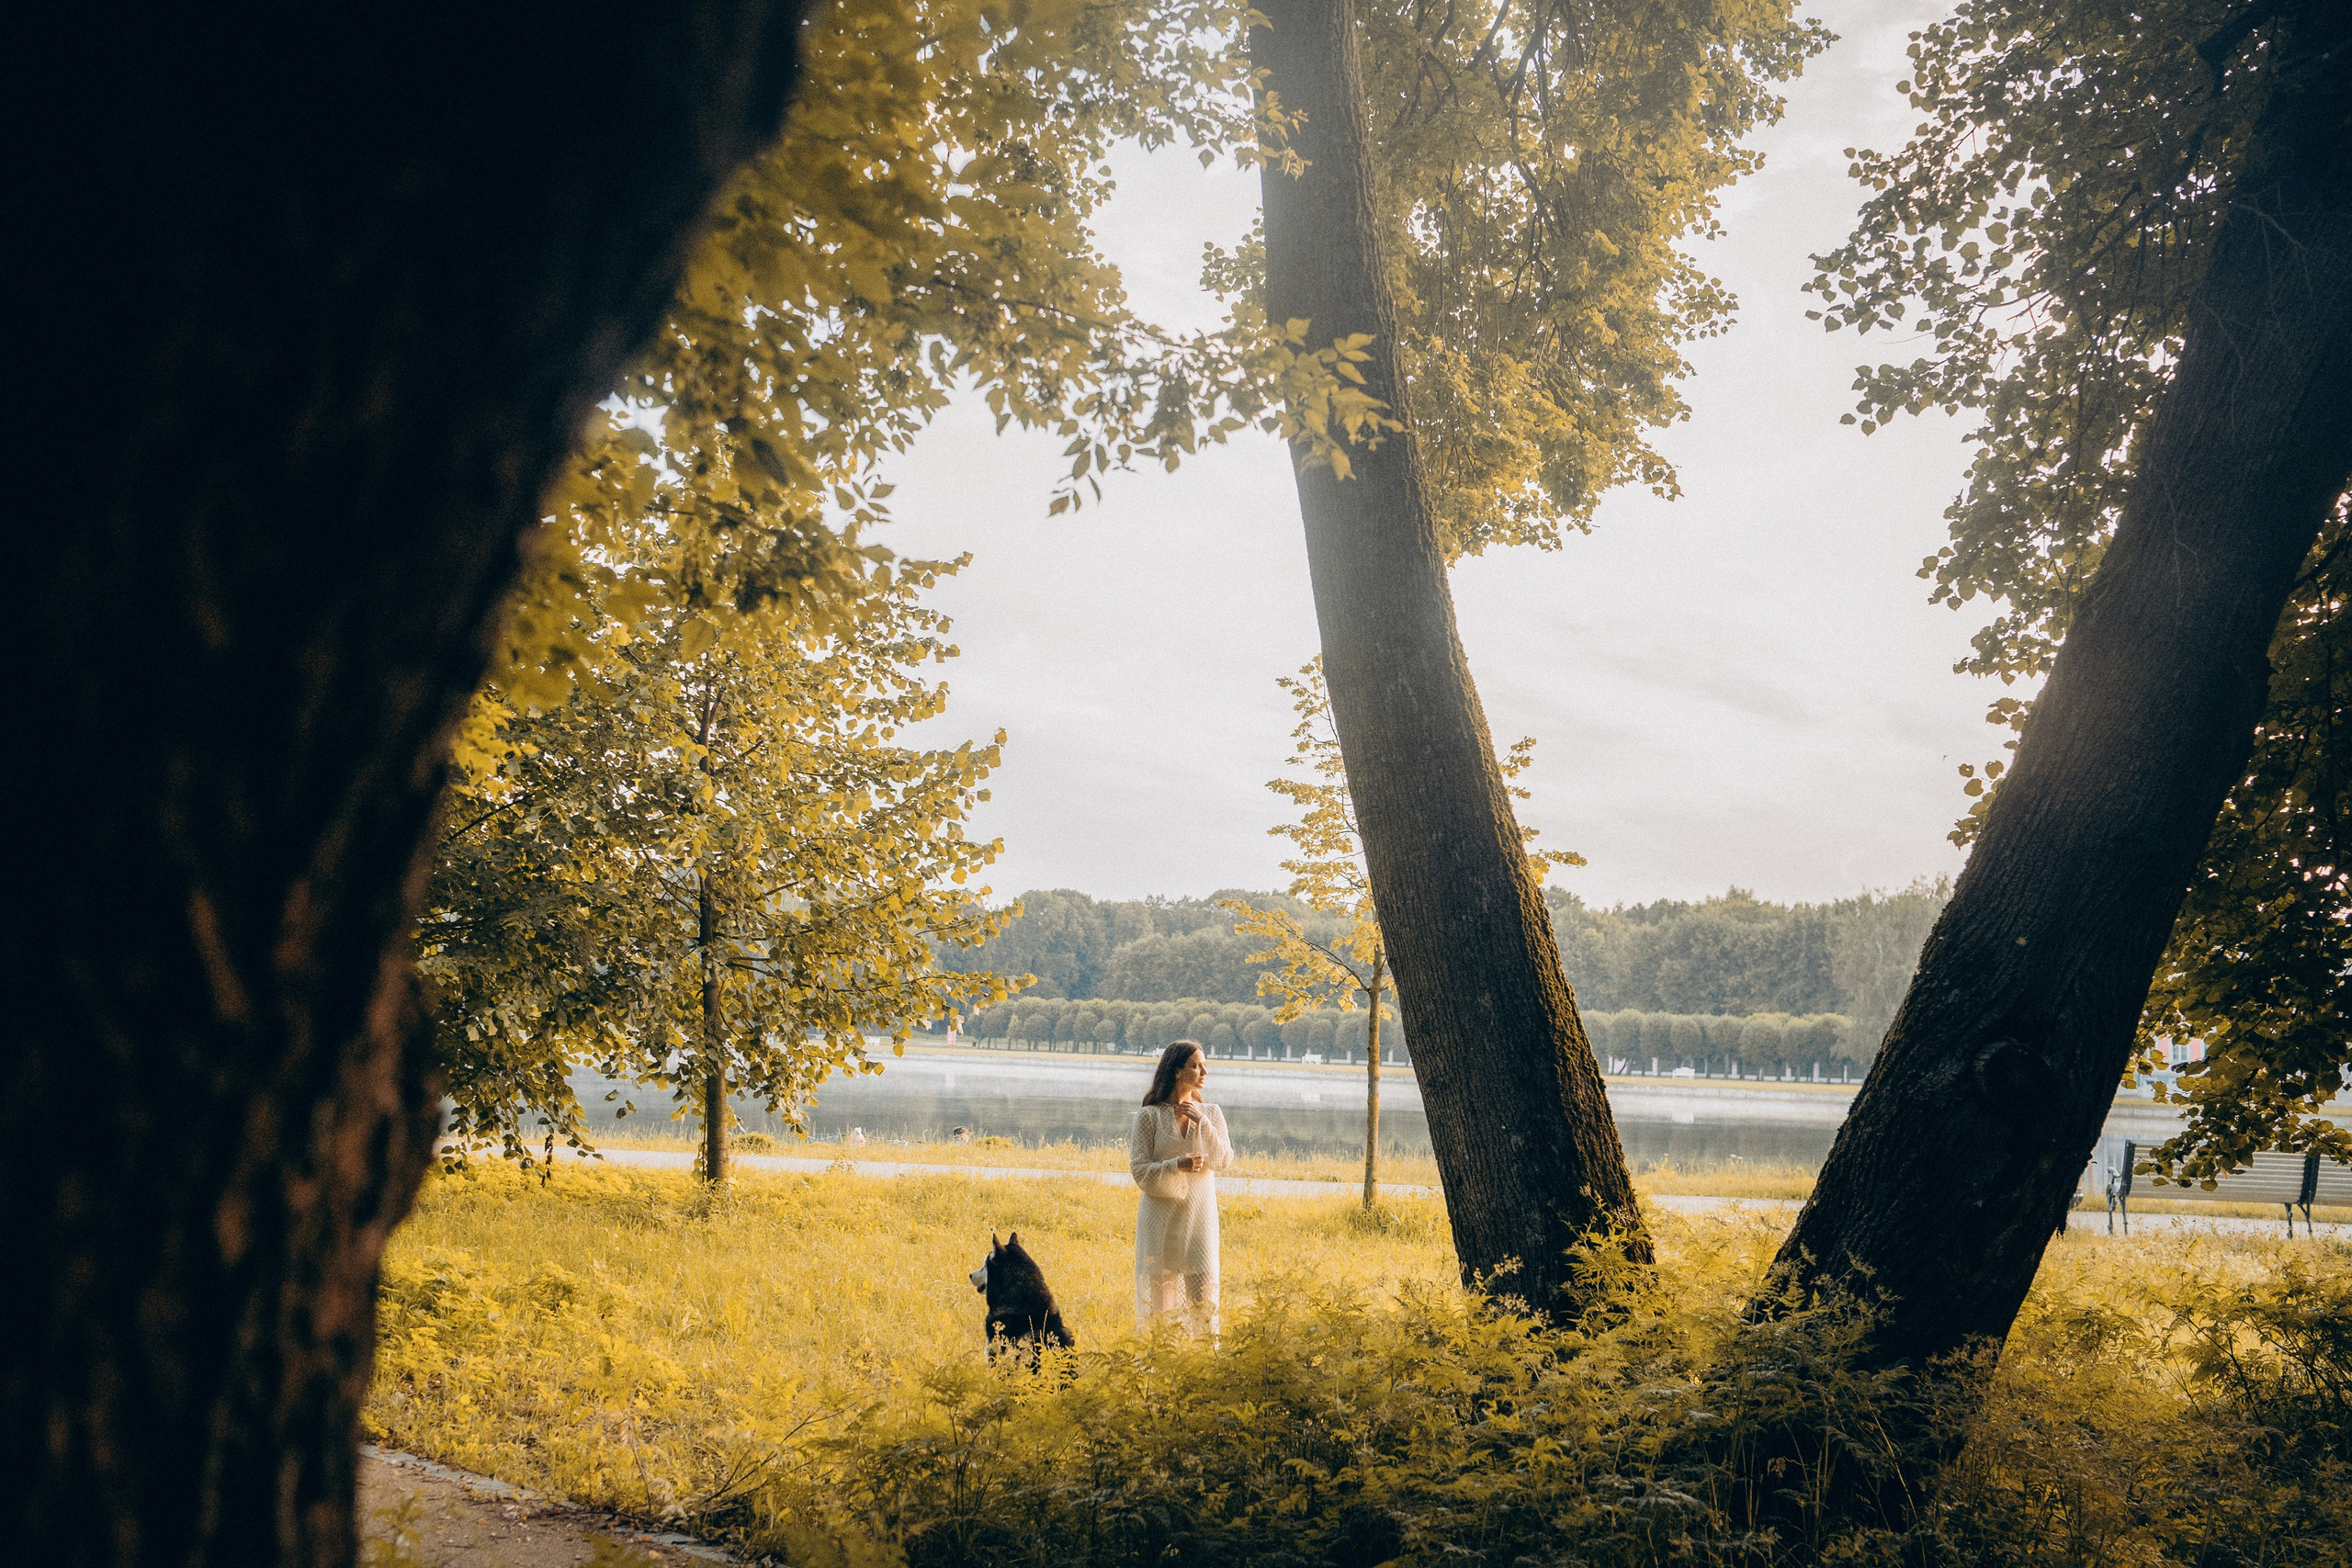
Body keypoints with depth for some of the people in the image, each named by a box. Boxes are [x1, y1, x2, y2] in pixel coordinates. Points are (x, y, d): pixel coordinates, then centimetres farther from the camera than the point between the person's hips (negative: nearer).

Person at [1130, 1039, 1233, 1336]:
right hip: (1161, 1216, -2)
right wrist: (1177, 1166, -21)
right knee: (1159, 1297, 1)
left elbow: (1223, 1161, -1)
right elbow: (1140, 1170, -5)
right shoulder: (1149, 1116, -1)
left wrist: (1203, 1124, -12)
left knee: (1204, 1298, -3)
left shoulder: (1211, 1113, 8)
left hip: (1199, 1217, 2)